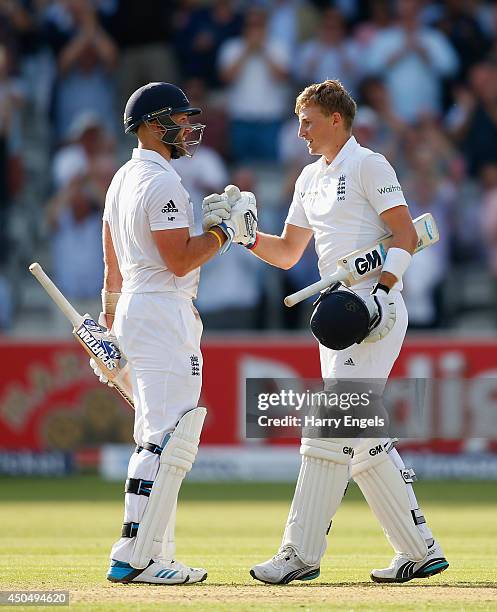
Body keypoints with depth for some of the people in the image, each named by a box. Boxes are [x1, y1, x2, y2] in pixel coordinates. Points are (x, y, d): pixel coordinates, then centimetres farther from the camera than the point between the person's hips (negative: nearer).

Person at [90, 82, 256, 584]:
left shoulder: (122, 179, 17)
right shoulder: (162, 182, -14)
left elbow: (111, 265, 22)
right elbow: (179, 260, -20)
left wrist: (109, 326, 28)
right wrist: (226, 231, -10)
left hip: (132, 311, 11)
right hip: (164, 314, -11)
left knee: (155, 442, 13)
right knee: (169, 442, -12)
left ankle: (147, 557, 12)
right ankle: (134, 557, -16)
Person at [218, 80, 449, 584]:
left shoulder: (369, 166, -6)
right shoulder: (310, 178, 19)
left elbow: (406, 235, -11)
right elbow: (287, 253, 24)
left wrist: (381, 289, -23)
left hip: (376, 313, -9)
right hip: (339, 316, 9)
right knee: (363, 438, 8)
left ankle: (301, 554, -13)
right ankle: (420, 551, 13)